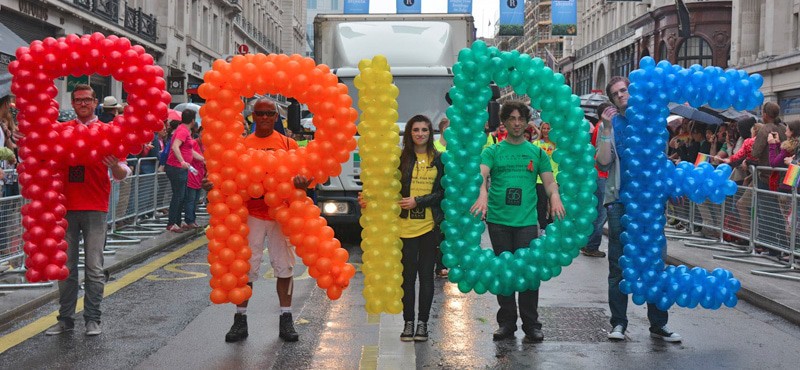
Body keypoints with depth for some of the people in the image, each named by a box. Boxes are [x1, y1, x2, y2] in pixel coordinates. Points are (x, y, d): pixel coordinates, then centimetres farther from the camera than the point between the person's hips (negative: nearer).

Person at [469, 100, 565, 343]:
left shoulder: (537, 152, 13)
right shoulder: (492, 152, 9)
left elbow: (549, 180, 7)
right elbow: (481, 175, -8)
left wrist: (555, 196, -16)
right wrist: (482, 195, -29)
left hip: (527, 220, 0)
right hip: (498, 220, 0)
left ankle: (531, 325, 7)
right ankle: (506, 323, 16)